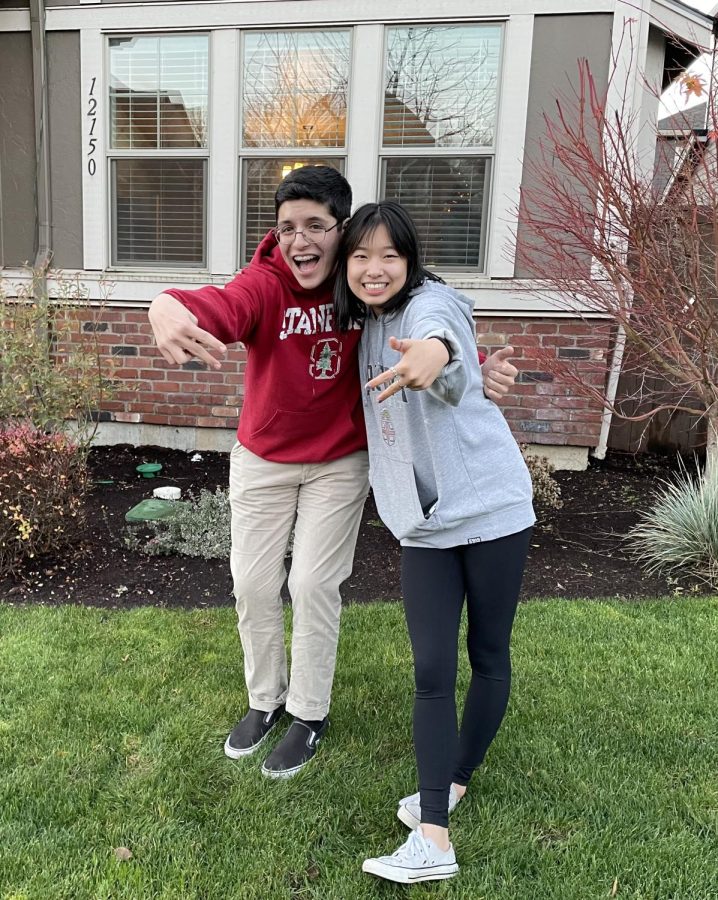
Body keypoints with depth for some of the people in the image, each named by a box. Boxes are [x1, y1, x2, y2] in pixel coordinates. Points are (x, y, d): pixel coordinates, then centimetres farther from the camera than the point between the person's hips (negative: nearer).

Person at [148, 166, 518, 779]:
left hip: (339, 462, -1)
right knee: (253, 583, 10)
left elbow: (425, 314, -20)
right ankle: (265, 699, 35)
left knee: (314, 585, 3)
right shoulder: (264, 285, -21)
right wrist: (168, 310, -67)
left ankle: (310, 714, 26)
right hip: (262, 460, 1)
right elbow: (220, 307, -42)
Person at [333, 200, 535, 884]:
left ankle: (456, 778, 32)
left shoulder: (431, 305, -14)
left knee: (488, 656, 9)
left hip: (491, 508, -5)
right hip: (423, 525, 5)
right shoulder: (364, 324, 8)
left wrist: (431, 359, -63)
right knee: (431, 670, -1)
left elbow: (444, 344, -40)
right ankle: (433, 840, 5)